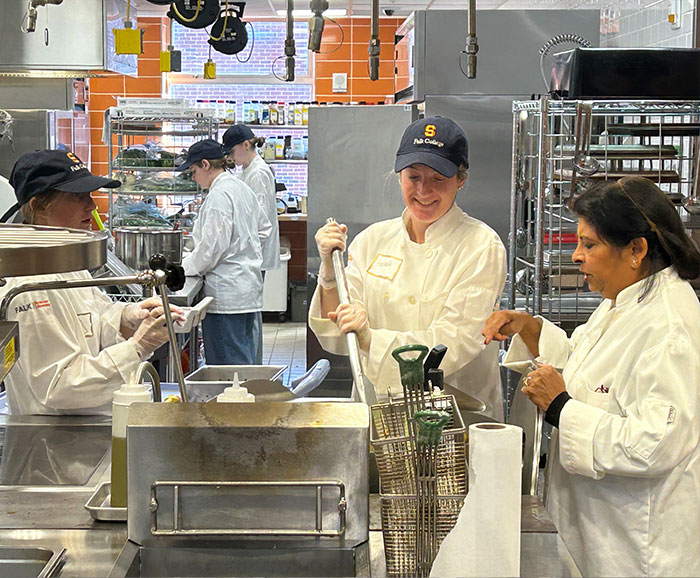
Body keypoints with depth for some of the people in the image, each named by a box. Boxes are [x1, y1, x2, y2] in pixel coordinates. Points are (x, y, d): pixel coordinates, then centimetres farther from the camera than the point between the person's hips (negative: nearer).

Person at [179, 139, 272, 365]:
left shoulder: (218, 196, -16)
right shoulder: (242, 189, 13)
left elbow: (211, 247, -18)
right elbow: (264, 228, 24)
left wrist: (184, 268, -3)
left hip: (227, 294, -10)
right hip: (248, 287, 10)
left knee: (228, 364, -5)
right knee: (244, 359, 15)